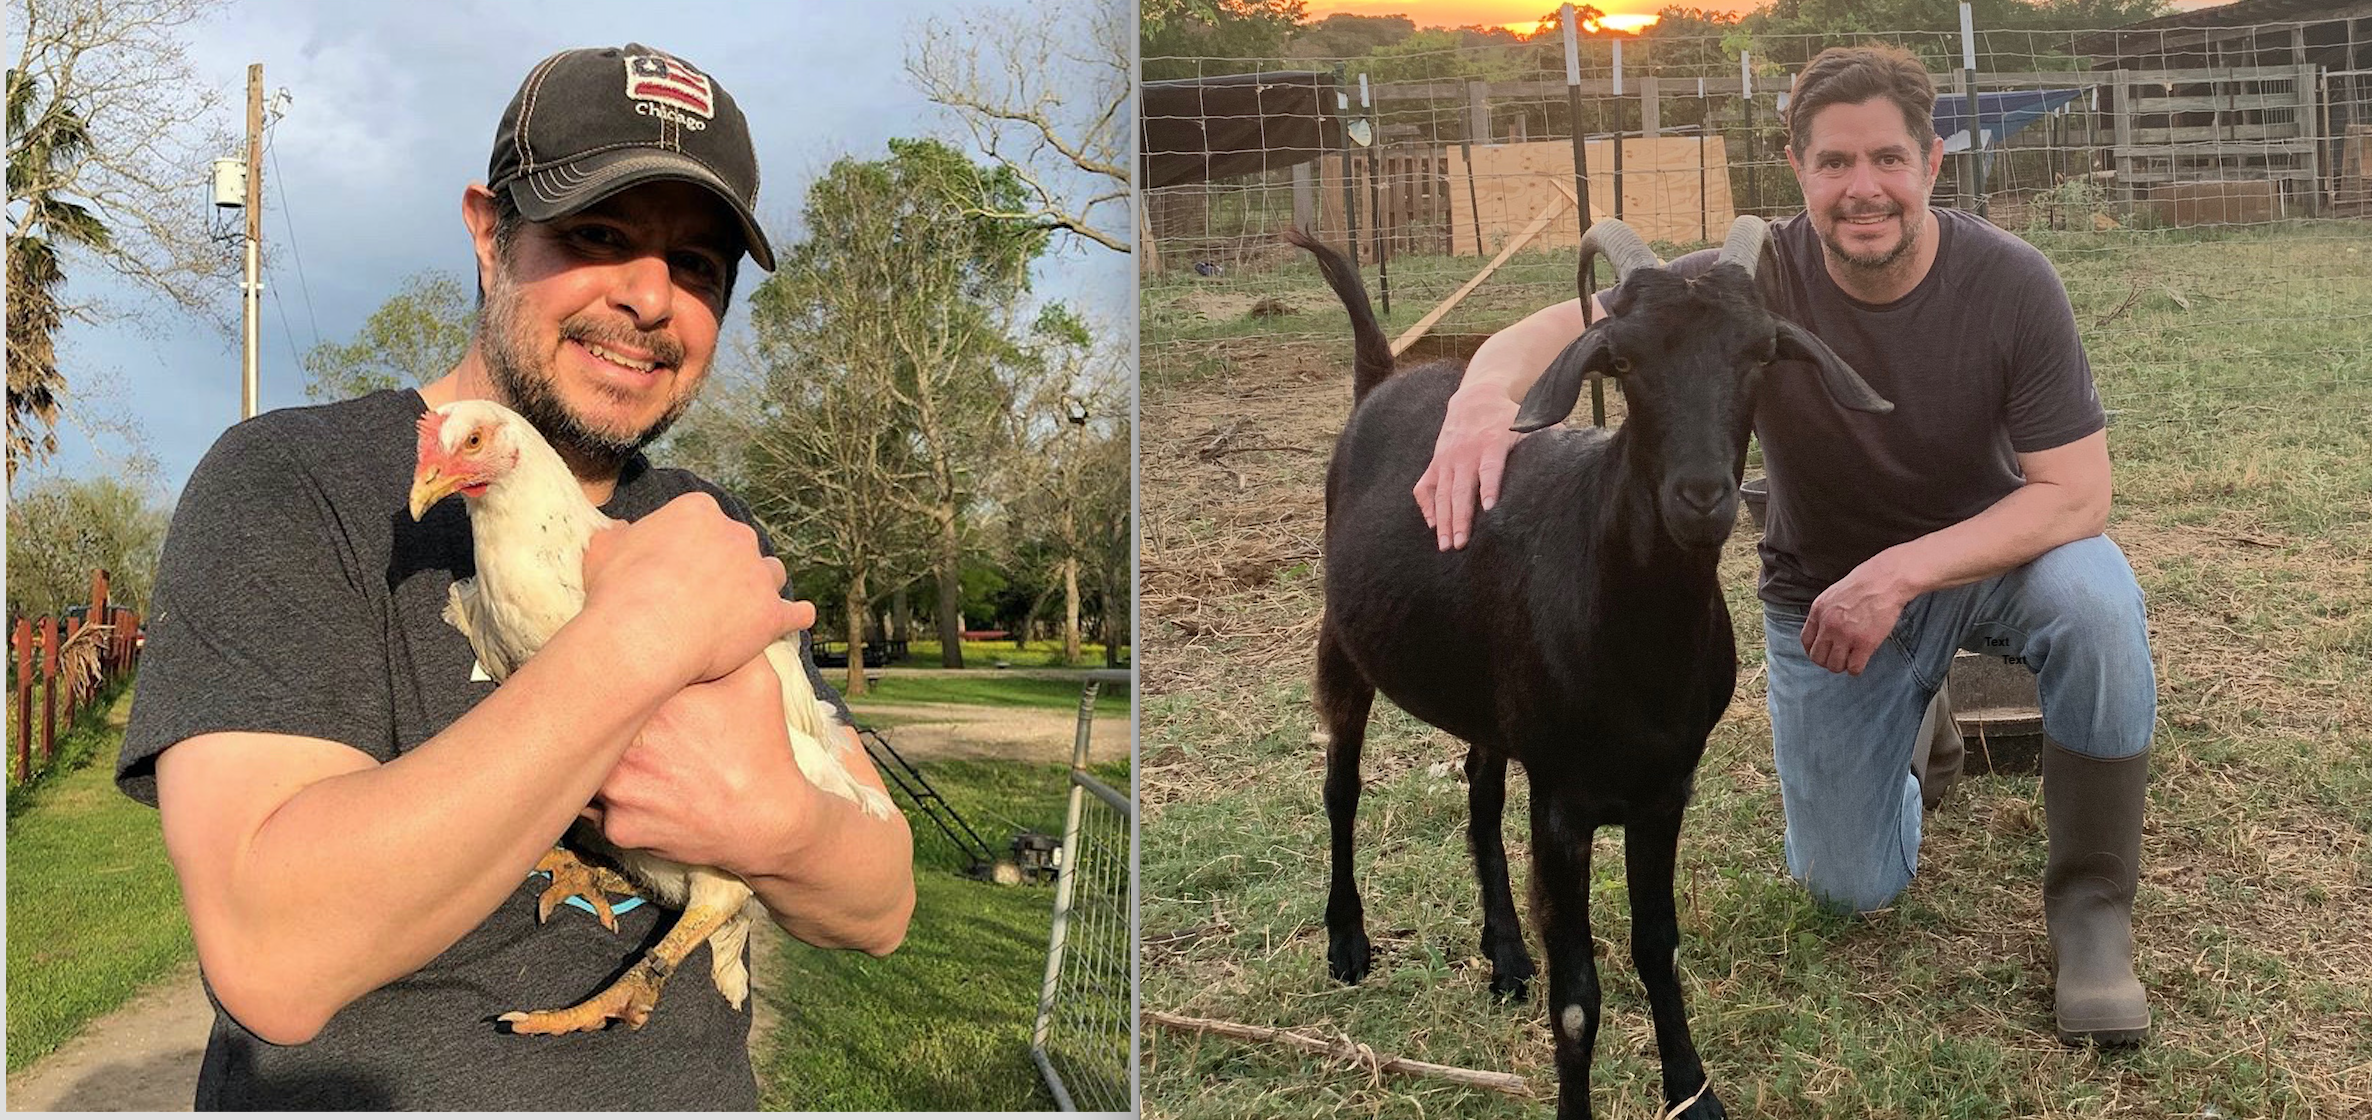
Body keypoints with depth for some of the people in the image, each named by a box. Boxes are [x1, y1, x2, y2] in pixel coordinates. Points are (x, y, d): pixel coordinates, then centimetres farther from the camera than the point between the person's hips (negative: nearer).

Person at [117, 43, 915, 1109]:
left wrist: (771, 821, -24)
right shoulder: (288, 485, -14)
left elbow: (881, 906, -2)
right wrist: (639, 636, -29)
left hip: (702, 1087, 5)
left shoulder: (716, 534, 2)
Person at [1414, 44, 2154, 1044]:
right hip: (1824, 592, 1)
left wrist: (1900, 573, -36)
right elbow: (1555, 330, -31)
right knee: (1850, 889, 3)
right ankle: (1920, 713, 37)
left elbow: (2076, 495, -24)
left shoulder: (2009, 283, -22)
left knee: (2092, 587, -36)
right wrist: (1485, 397, -56)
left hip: (1984, 554, -1)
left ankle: (2091, 904, -12)